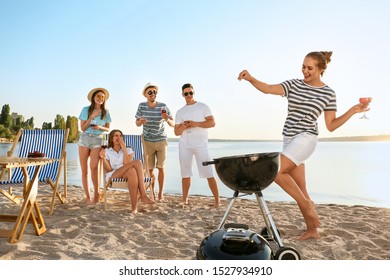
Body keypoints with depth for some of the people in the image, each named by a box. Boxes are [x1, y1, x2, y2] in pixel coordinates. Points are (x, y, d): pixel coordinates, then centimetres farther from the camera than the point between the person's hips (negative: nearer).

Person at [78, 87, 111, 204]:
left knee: (93, 167, -19)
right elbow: (82, 128, 0)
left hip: (97, 140, -1)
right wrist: (92, 117, -9)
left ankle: (96, 194, -2)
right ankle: (87, 197, 11)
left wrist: (100, 127, -9)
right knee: (84, 170, 1)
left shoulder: (105, 112, 6)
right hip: (84, 139, 1)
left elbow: (107, 128, 11)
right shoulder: (86, 110, 3)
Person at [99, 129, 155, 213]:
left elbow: (127, 165, -4)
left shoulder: (128, 150, 17)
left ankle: (134, 207, -41)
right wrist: (103, 158, -15)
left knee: (132, 171, -39)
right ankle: (143, 195, -34)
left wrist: (124, 149, -5)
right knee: (138, 162, -28)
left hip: (127, 176, 2)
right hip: (112, 177, -2)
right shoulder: (106, 151, 14)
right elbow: (108, 169, 1)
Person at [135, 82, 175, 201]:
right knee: (150, 168, 5)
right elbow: (137, 123, 4)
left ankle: (161, 193, 9)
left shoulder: (163, 106, -9)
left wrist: (167, 119, -28)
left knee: (161, 167, 1)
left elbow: (173, 124, -6)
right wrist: (141, 121, -19)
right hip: (148, 141, 1)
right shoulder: (142, 106, -5)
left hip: (161, 140, -1)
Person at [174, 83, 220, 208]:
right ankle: (184, 199, 17)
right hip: (184, 145, 4)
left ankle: (217, 200, 0)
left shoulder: (203, 107, 6)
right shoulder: (180, 112, 15)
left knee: (208, 173, -7)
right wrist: (184, 127, -11)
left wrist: (195, 124, -15)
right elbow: (176, 132, 11)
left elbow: (212, 123, -5)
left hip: (201, 144, -3)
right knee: (185, 173, 7)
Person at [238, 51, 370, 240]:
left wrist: (353, 111, -8)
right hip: (289, 140, 5)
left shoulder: (328, 93, 1)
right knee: (300, 189, 9)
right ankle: (312, 230, 23)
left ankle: (307, 204, -2)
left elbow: (331, 126, 1)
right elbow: (267, 89, -6)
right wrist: (250, 79, -21)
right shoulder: (294, 85, 8)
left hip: (305, 139, -5)